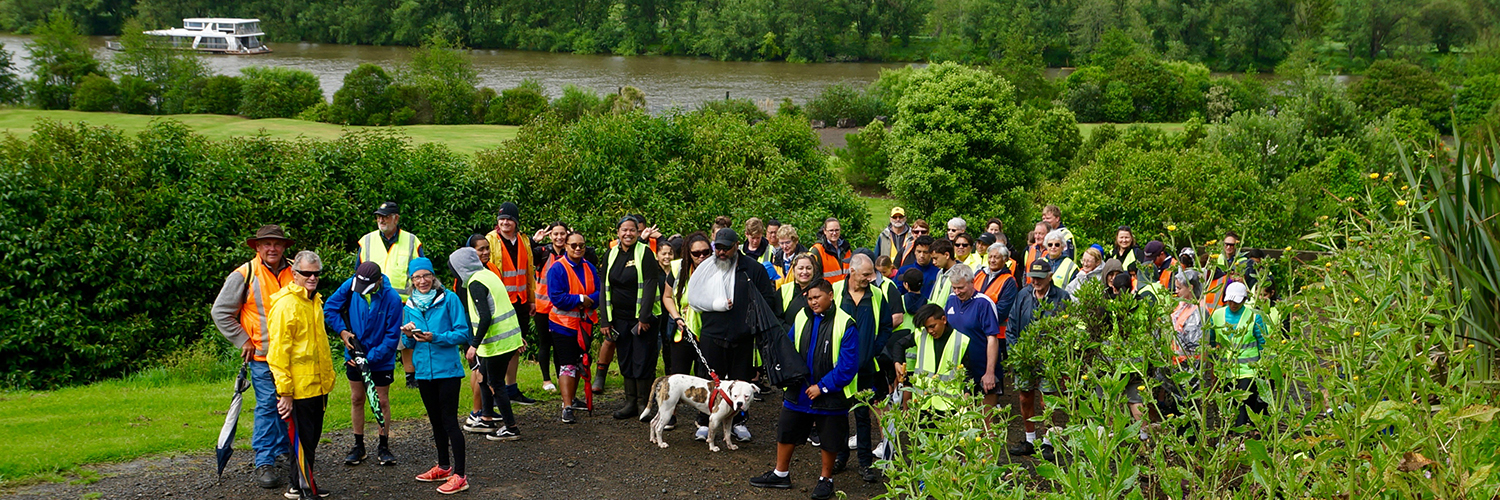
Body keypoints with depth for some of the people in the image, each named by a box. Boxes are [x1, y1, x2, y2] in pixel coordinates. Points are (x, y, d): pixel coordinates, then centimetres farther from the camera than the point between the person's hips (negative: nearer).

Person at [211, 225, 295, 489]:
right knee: (267, 405, -6)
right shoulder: (244, 275, -7)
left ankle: (284, 450, 29)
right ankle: (264, 463, 1)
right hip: (263, 354, -4)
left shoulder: (294, 273, 5)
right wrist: (243, 341, -5)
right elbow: (220, 312, -2)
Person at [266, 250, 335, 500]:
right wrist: (284, 391, -20)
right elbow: (278, 351, -18)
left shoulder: (314, 301, 12)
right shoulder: (285, 304, -16)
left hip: (317, 385, 9)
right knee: (302, 439, 0)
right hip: (298, 386, -9)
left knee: (312, 438, 16)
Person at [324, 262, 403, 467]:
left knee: (382, 401, 4)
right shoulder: (350, 286, -12)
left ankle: (383, 446, 16)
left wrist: (370, 357, -19)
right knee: (357, 399, 9)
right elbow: (329, 308, 2)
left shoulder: (392, 299, -20)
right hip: (354, 356, 3)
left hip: (380, 359, -3)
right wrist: (343, 331, -11)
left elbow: (392, 336, -16)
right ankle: (358, 445, 19)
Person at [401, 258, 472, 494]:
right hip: (423, 369, 6)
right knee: (436, 421, 17)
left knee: (449, 421, -6)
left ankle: (459, 475, -3)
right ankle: (443, 467, 32)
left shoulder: (449, 299, -7)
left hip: (447, 368, -6)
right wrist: (409, 336, -7)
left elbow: (463, 333, -11)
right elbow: (409, 344, 15)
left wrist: (436, 338, -22)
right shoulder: (410, 305, 9)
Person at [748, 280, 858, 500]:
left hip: (830, 395, -5)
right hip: (798, 391, 5)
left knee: (829, 440, 9)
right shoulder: (801, 318, 0)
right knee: (786, 432, 14)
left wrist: (822, 387, -17)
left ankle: (826, 479, 28)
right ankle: (780, 474, 32)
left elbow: (848, 365, -17)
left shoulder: (845, 325, -15)